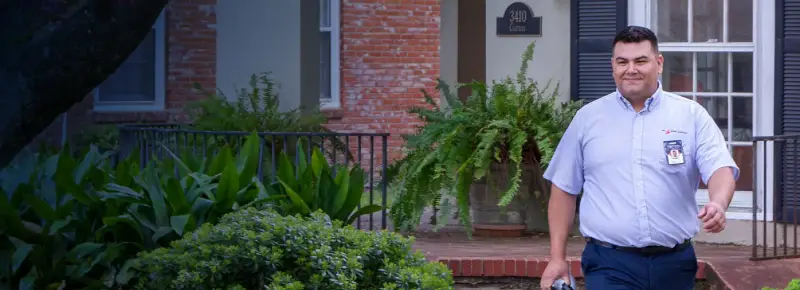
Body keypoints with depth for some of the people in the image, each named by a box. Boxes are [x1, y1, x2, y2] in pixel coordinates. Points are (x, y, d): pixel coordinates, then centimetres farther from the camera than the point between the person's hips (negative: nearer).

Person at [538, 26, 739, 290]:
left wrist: (718, 204, -30)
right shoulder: (588, 118, 8)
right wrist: (557, 258, 5)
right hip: (610, 263, -1)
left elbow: (721, 168, -6)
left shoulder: (691, 116, 5)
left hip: (674, 263, 1)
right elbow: (564, 188, 11)